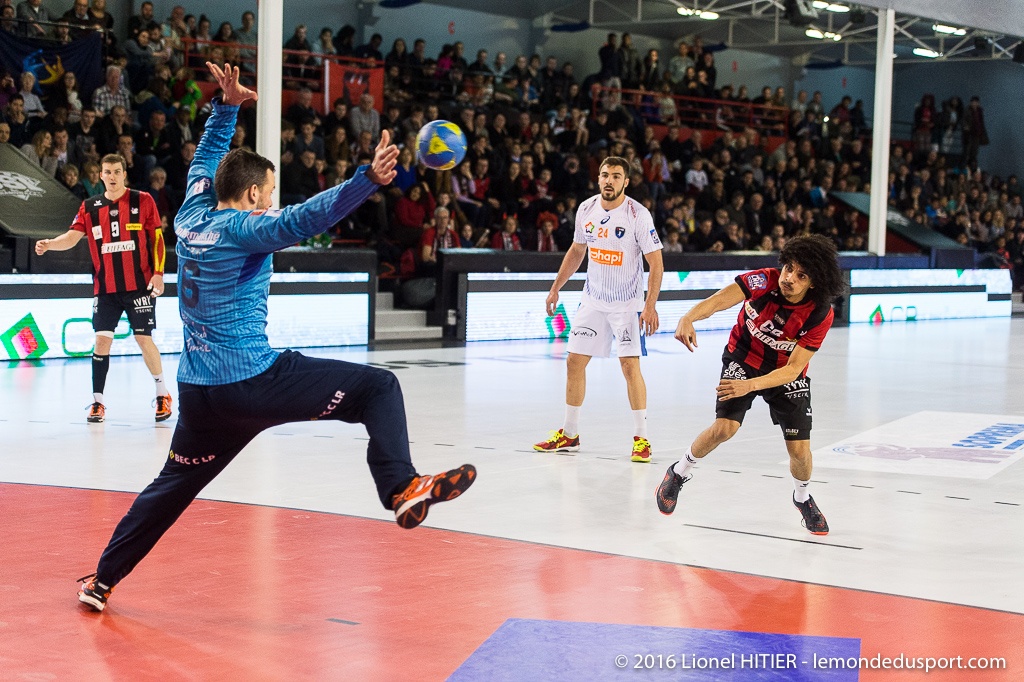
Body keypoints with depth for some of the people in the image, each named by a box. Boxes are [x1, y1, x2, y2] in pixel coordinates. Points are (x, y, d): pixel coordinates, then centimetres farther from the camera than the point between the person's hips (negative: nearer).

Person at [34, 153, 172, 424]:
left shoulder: (143, 200, 0)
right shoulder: (90, 206, 6)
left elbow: (157, 238, 1)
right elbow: (72, 237, -3)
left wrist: (158, 273, -5)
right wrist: (49, 244, -22)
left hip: (139, 285, -2)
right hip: (105, 288, 2)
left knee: (144, 339, -2)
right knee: (102, 340, -1)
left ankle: (163, 394, 14)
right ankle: (97, 402, 8)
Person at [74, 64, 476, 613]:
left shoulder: (192, 217, 10)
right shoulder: (243, 228, -11)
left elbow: (206, 161, 29)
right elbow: (307, 218, -28)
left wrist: (226, 106, 32)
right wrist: (369, 179, -38)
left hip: (199, 392, 8)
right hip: (252, 381, -8)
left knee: (171, 486, 23)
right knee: (378, 387, -5)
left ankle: (102, 580, 27)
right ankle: (402, 489, -21)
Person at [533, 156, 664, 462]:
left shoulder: (638, 214, -16)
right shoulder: (586, 209, -1)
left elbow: (656, 263, -15)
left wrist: (650, 305, -23)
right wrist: (556, 287, 15)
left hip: (627, 303, -5)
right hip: (593, 299, 5)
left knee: (630, 365, -12)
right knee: (574, 361, 6)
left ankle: (641, 438, -3)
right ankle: (569, 434, 18)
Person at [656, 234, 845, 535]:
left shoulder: (820, 315, -26)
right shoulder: (763, 281, -28)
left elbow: (793, 369, -26)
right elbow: (717, 301, -39)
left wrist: (751, 385, -40)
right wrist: (688, 318, -60)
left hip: (786, 373, 1)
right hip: (743, 360, -1)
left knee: (799, 449, -4)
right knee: (724, 428, -20)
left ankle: (802, 497, 30)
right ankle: (678, 473, 8)